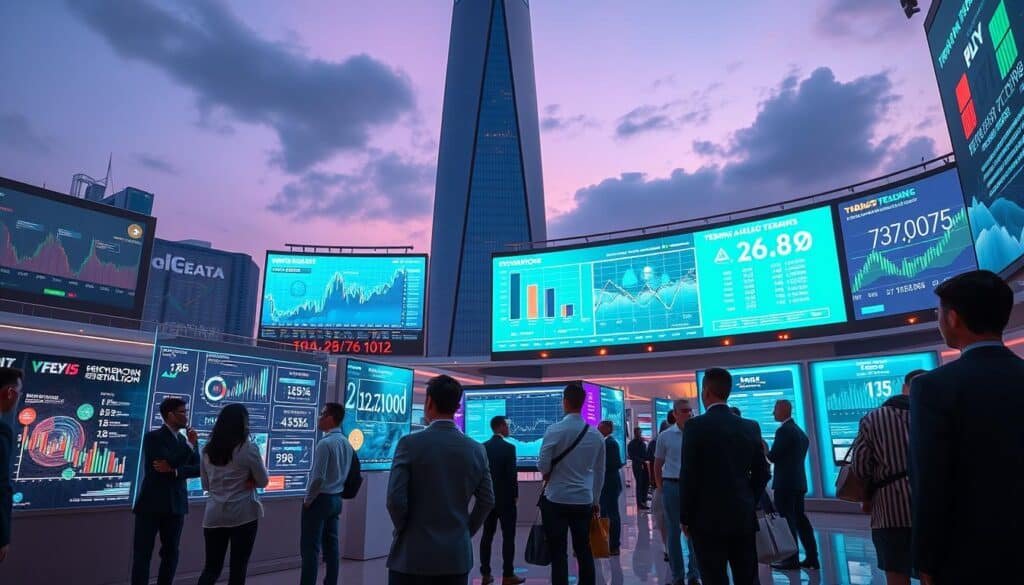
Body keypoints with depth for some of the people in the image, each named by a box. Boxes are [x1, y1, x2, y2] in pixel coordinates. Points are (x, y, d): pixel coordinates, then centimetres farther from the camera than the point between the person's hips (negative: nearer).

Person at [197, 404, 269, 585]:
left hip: (214, 515, 5)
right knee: (238, 567, 6)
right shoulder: (249, 448, -12)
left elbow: (206, 485, 15)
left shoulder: (208, 449, 4)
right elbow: (263, 481, -3)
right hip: (243, 514, -4)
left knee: (212, 567, 12)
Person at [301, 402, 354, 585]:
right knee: (332, 545, 12)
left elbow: (318, 477, -21)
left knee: (310, 548, -1)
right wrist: (337, 493, 17)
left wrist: (308, 499, -8)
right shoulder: (347, 443, 6)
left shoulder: (325, 443, -19)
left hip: (320, 499, -8)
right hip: (336, 499, 8)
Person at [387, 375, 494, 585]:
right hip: (458, 556, 3)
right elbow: (487, 501, 5)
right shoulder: (476, 449, 0)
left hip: (413, 555, -3)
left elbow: (396, 500, -12)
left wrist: (404, 531, 5)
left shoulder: (410, 444, -11)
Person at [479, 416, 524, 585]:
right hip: (505, 498, -6)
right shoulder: (509, 447, -14)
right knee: (508, 537, 2)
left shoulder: (482, 447, 3)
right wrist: (515, 495, -3)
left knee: (487, 535, 10)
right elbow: (512, 474, -16)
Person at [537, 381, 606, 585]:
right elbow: (600, 472, 10)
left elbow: (543, 465, -13)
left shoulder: (555, 430, -12)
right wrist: (595, 500, 20)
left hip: (556, 499, -4)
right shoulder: (596, 435, 2)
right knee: (584, 551, 16)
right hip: (584, 501, 4)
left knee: (559, 554, 3)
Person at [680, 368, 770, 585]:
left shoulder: (696, 426, -11)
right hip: (744, 517, 5)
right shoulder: (750, 427, 4)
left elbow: (689, 476, -12)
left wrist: (685, 517, -2)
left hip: (709, 518, -5)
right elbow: (761, 474, 8)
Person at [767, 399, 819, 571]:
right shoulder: (799, 431, 15)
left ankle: (792, 560, 2)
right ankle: (812, 558, 16)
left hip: (785, 482, -9)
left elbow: (773, 456, -17)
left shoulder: (783, 430, -15)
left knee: (787, 521, -2)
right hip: (798, 481, 9)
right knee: (800, 519, 13)